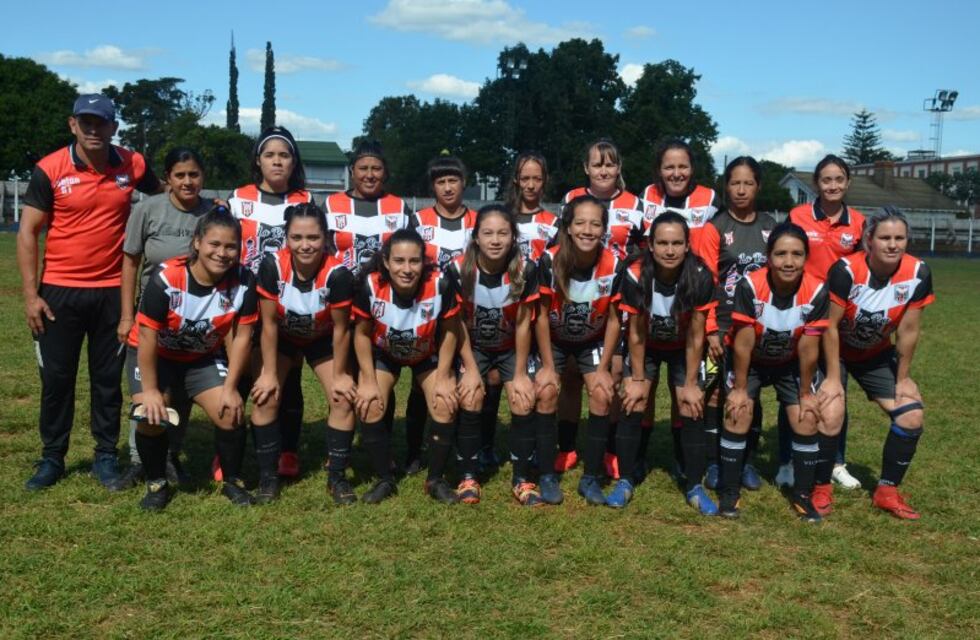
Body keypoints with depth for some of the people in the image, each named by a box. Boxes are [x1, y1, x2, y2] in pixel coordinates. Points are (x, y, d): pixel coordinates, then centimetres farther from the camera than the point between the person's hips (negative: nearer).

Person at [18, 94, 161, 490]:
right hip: (60, 290, -1)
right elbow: (27, 233, -4)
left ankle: (106, 455, 21)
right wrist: (30, 294, -9)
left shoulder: (133, 166, -1)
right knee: (56, 377, 7)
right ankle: (52, 458, 21)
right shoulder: (49, 170, -7)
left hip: (113, 290, 1)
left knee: (108, 377, 9)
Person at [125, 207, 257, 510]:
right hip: (155, 355, -2)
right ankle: (156, 483, 6)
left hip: (205, 356, 2)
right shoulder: (166, 279, -31)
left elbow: (241, 336, -12)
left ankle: (233, 481, 14)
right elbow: (148, 338, -22)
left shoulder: (243, 282, -22)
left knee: (231, 414, -12)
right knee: (152, 415, -21)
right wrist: (150, 391, -18)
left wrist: (230, 388, -12)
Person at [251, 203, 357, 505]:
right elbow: (269, 323, -19)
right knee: (265, 397, -14)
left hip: (323, 340, 0)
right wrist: (269, 372, -16)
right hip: (282, 338, 0)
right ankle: (268, 477, 2)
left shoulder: (338, 273, -33)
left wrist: (340, 375, -11)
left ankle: (337, 477, 6)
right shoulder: (272, 266, -30)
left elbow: (341, 329, -20)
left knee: (343, 399, -11)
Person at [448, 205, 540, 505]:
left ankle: (522, 478, 2)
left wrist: (520, 374, -11)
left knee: (524, 403, -14)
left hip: (512, 347, 0)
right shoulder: (458, 269, -24)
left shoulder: (525, 269, -24)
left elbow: (523, 324, -15)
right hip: (473, 347, 0)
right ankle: (468, 477, 1)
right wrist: (470, 368, -13)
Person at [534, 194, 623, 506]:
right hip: (554, 339, -1)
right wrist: (548, 366, -15)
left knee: (602, 396, -14)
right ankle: (547, 476, -4)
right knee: (546, 393, -17)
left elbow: (613, 320, -11)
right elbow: (542, 316, -17)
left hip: (593, 341, 1)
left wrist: (603, 369, -11)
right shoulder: (550, 261, -27)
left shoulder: (613, 265, -23)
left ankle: (591, 478, 0)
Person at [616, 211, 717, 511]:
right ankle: (624, 482, 7)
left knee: (692, 411, -6)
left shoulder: (701, 277, -29)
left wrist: (691, 384, -11)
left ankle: (695, 488, 9)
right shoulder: (635, 275, -29)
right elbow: (636, 333, -16)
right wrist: (638, 379, -9)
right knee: (633, 408, -8)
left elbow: (695, 336, -18)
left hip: (682, 349, 0)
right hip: (646, 347, 0)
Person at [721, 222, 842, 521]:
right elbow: (743, 345, -22)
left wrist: (806, 393, -6)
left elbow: (808, 350, -16)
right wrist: (740, 388, -14)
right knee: (738, 414, -12)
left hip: (790, 363, 2)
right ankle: (729, 492, 3)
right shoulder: (749, 286, -31)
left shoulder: (817, 292, -26)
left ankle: (803, 495, 15)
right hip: (750, 361, -2)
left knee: (807, 419, -4)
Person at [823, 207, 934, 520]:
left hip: (877, 354, 4)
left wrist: (902, 378, -2)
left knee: (912, 415, -5)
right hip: (836, 351, -4)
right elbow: (830, 327, -22)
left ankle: (887, 491, 10)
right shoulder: (845, 270, -30)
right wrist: (833, 377, -19)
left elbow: (908, 332, -10)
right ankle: (822, 488, 3)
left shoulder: (917, 274, -20)